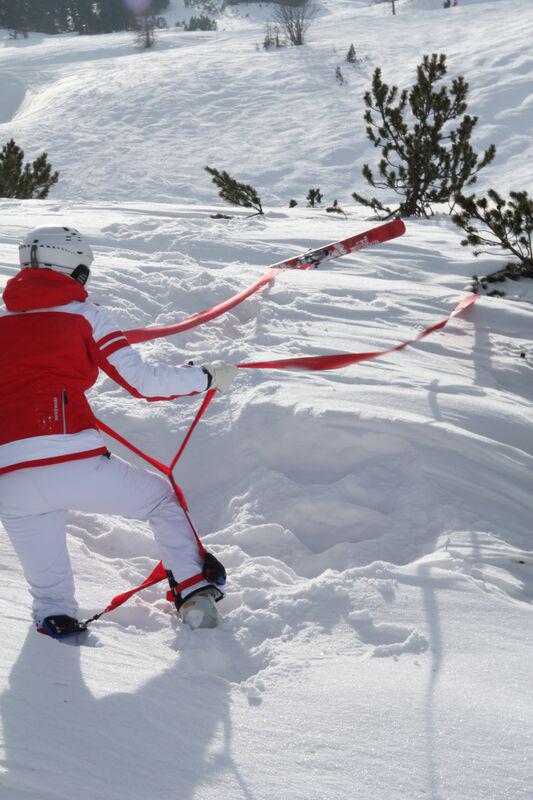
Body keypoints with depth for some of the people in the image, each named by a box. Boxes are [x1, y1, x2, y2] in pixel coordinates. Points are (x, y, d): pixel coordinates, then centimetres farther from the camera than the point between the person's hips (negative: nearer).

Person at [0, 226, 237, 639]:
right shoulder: (85, 314, 9)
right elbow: (142, 381, 4)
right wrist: (208, 377, 18)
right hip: (76, 464, -2)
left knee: (47, 583, 24)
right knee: (162, 498, 25)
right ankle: (193, 588, 20)